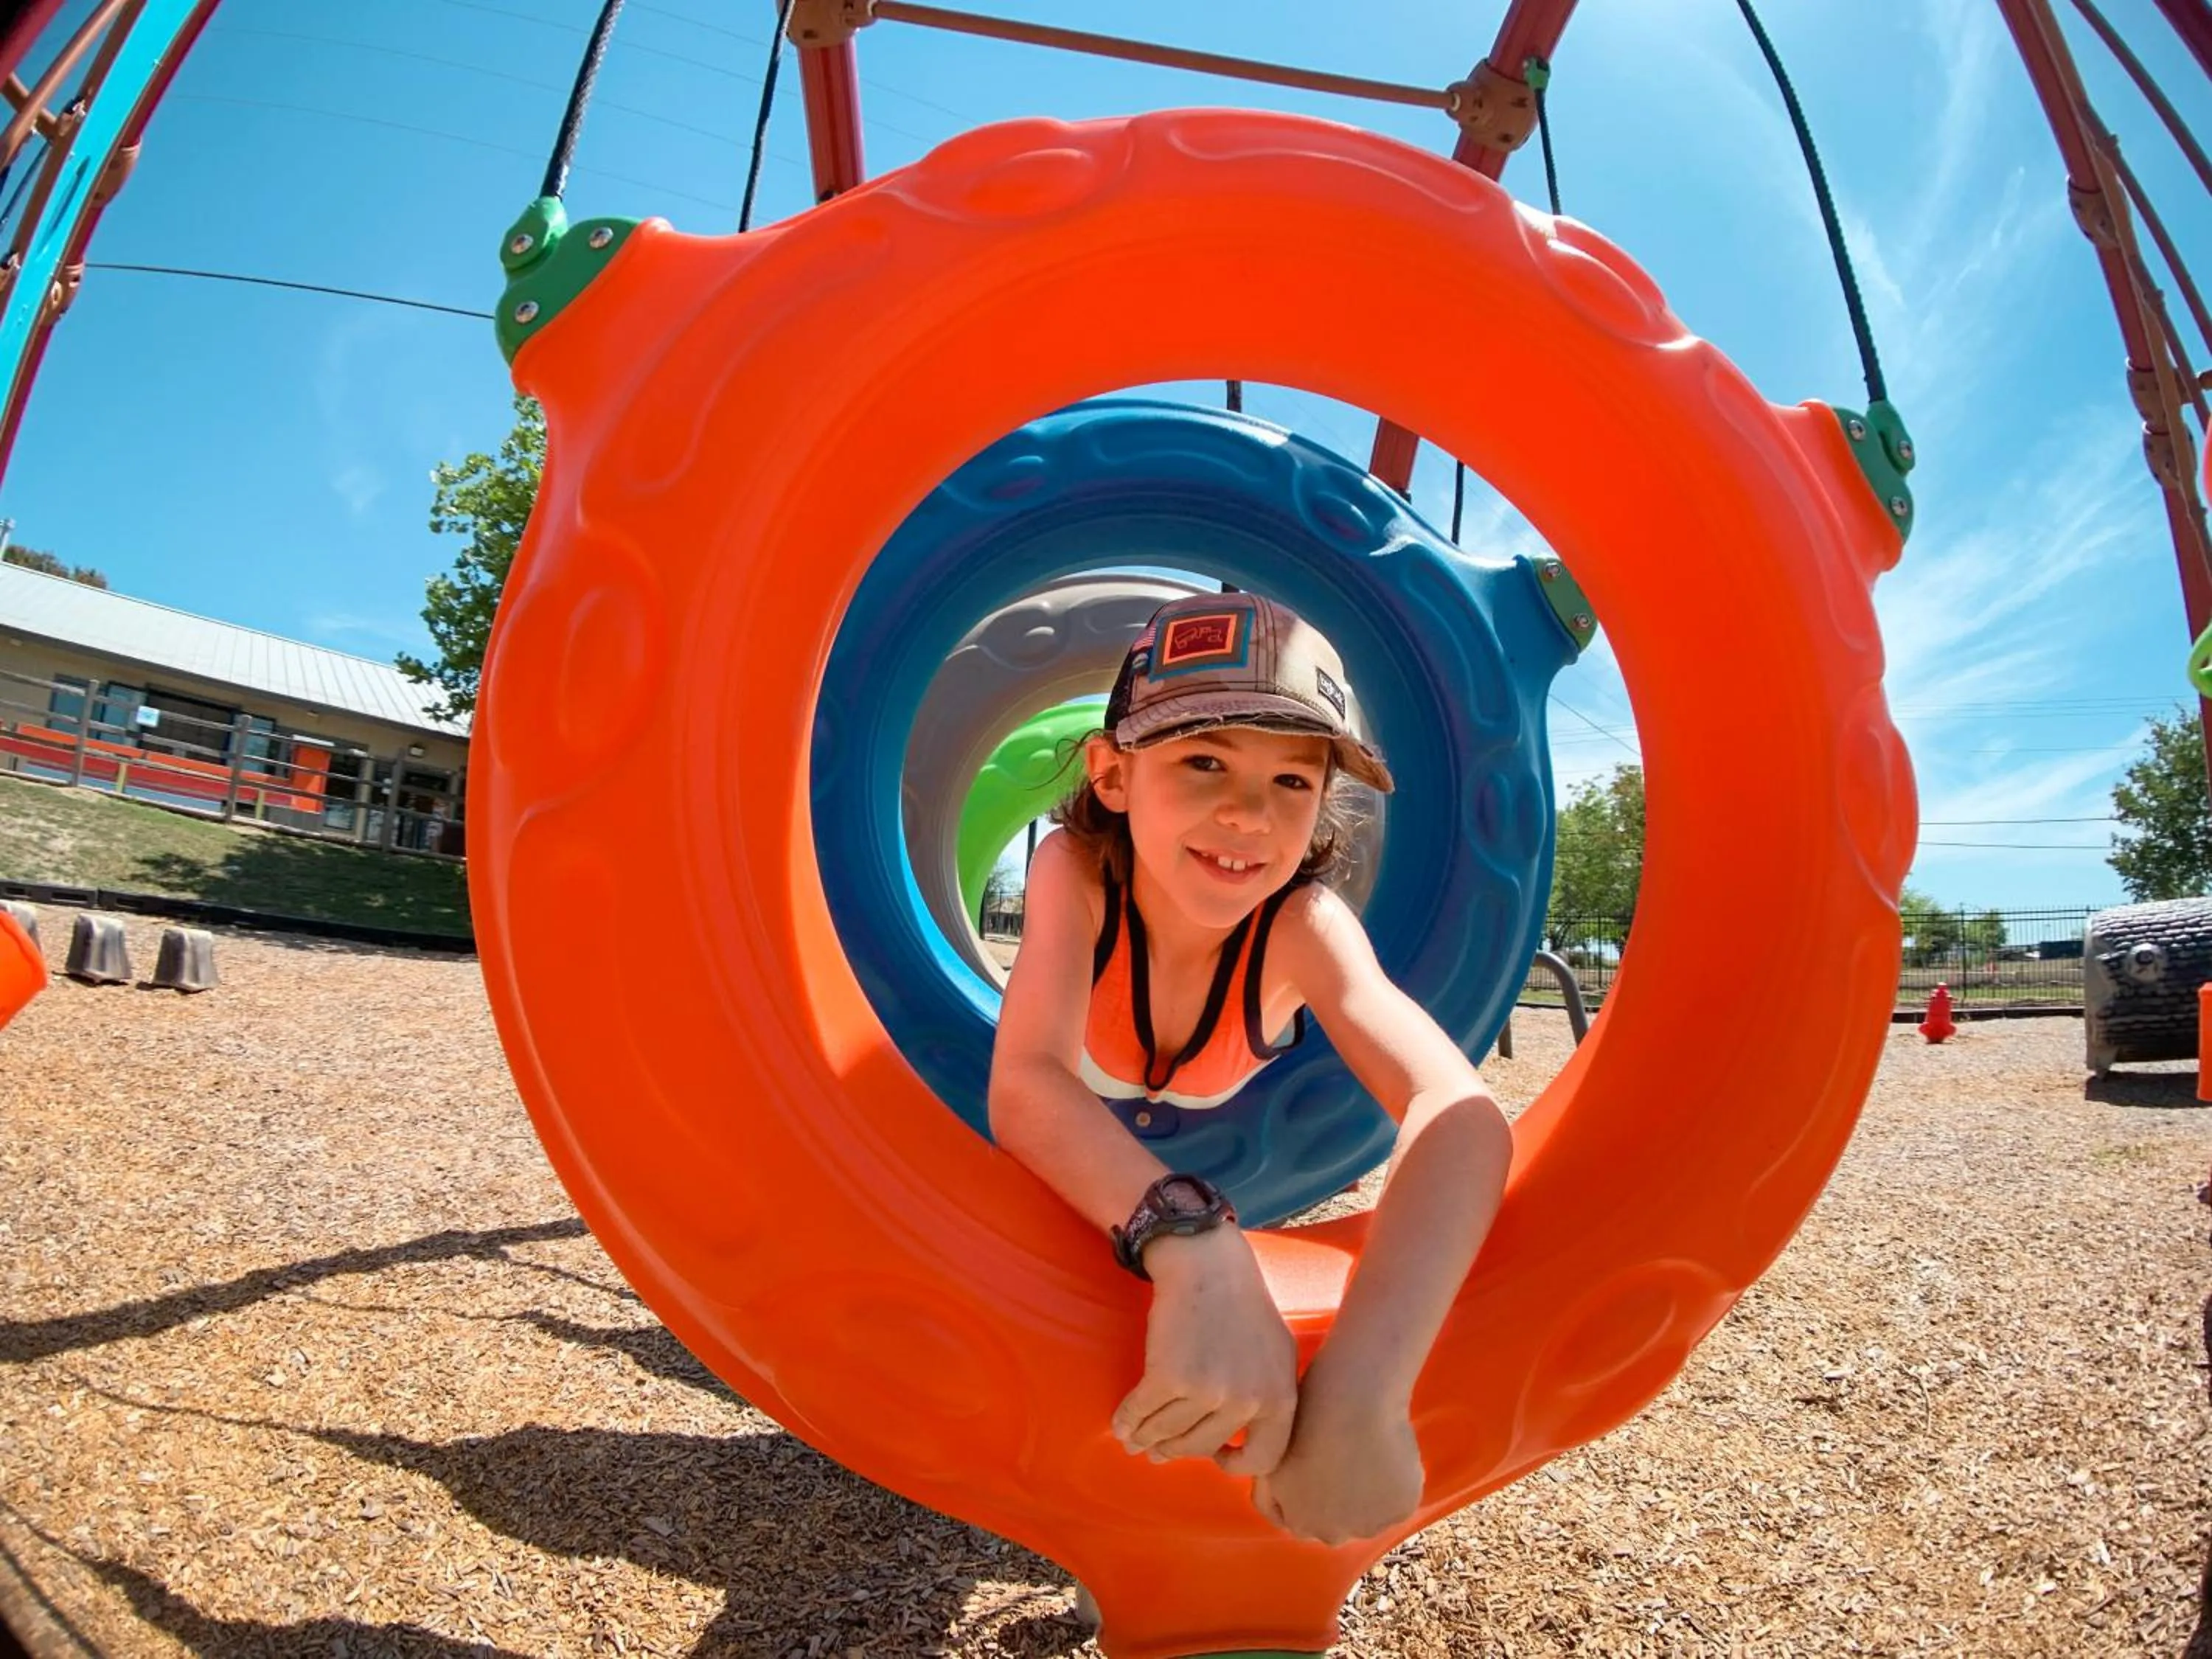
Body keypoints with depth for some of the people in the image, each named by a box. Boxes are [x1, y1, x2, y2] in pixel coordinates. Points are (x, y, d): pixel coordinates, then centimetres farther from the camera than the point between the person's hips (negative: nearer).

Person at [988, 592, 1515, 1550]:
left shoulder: (1302, 925, -37)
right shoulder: (1076, 871, -38)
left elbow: (1460, 1113, -53)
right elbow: (1024, 1087, -52)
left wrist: (1365, 1382, -69)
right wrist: (1195, 1249, -70)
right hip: (1066, 1159, 0)